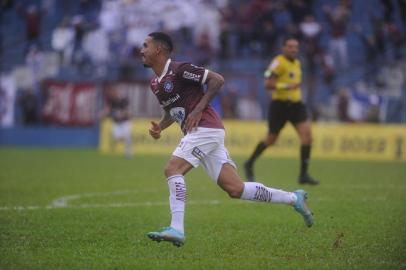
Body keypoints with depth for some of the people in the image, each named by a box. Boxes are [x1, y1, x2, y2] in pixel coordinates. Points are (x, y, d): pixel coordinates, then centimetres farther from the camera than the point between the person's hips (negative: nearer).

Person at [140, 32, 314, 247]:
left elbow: (217, 79, -11)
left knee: (172, 169, -19)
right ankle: (294, 198, 12)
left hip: (206, 128, -9)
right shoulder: (155, 84, 17)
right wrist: (159, 127, 9)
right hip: (197, 133, 9)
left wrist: (198, 110, -15)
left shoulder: (179, 70, -9)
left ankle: (177, 229, -23)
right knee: (234, 189, 3)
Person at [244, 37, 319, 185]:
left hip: (296, 104, 7)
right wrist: (287, 86, -26)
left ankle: (303, 175, -7)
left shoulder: (297, 63, 13)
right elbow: (267, 84, -20)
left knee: (307, 135, -11)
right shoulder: (278, 62, -13)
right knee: (271, 139, 5)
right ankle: (249, 164, 30)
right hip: (280, 105, -7)